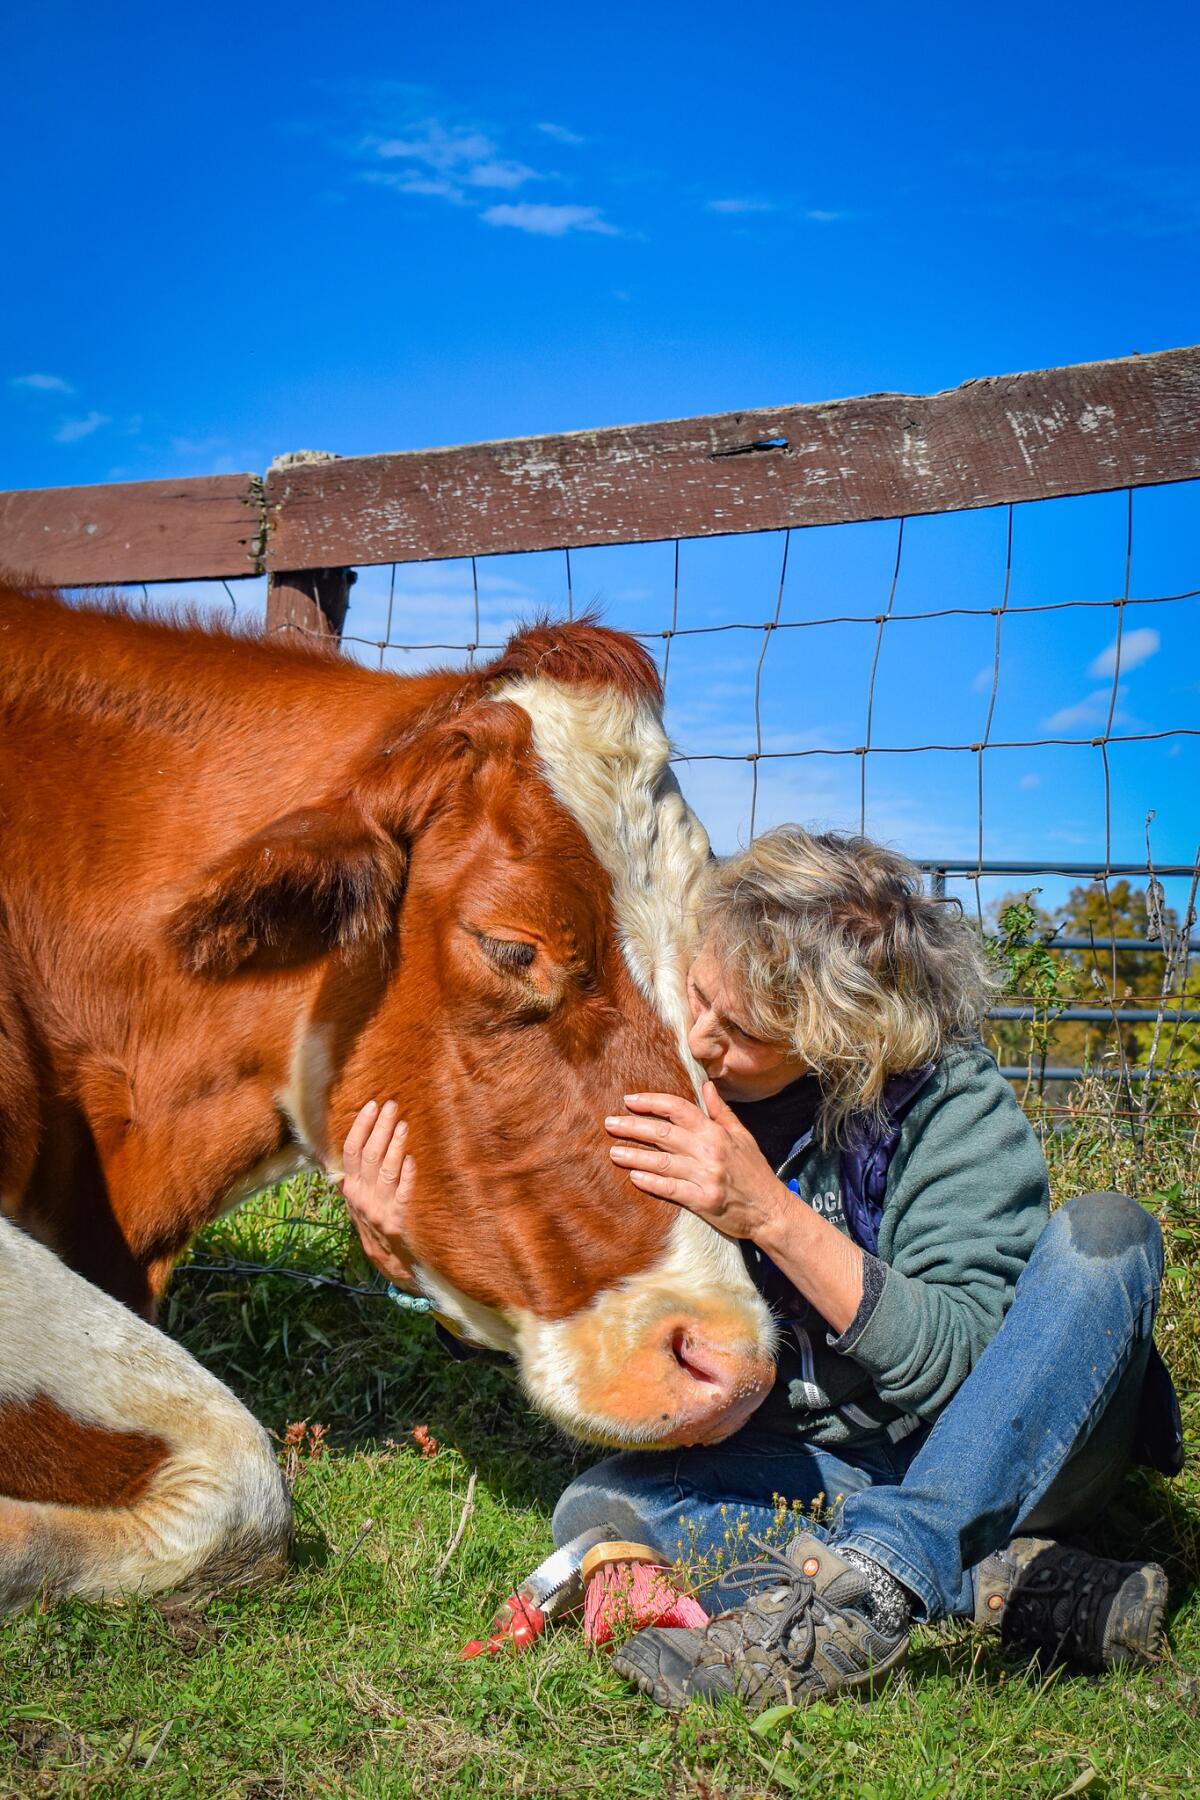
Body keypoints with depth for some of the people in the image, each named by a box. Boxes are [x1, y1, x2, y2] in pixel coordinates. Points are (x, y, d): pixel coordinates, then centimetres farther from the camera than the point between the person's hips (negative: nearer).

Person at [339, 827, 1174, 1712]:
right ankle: (1011, 1581, -23)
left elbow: (964, 1362, -26)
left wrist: (774, 1216, -35)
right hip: (810, 1467, 3)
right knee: (597, 1509, -22)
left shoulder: (951, 1100, -19)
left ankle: (867, 1586, -38)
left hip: (1008, 1455, -3)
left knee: (1106, 1234, -29)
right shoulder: (668, 1097, -9)